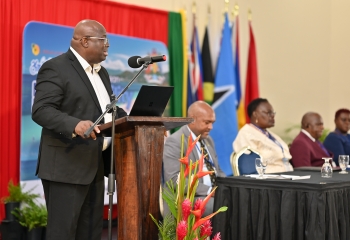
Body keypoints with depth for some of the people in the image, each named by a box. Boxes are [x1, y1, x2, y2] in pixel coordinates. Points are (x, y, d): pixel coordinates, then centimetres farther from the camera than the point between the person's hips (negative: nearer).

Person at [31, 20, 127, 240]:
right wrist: (75, 124, -36)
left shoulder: (101, 72, 17)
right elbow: (41, 110, -20)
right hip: (66, 165, -9)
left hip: (95, 165, 9)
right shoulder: (55, 68, -10)